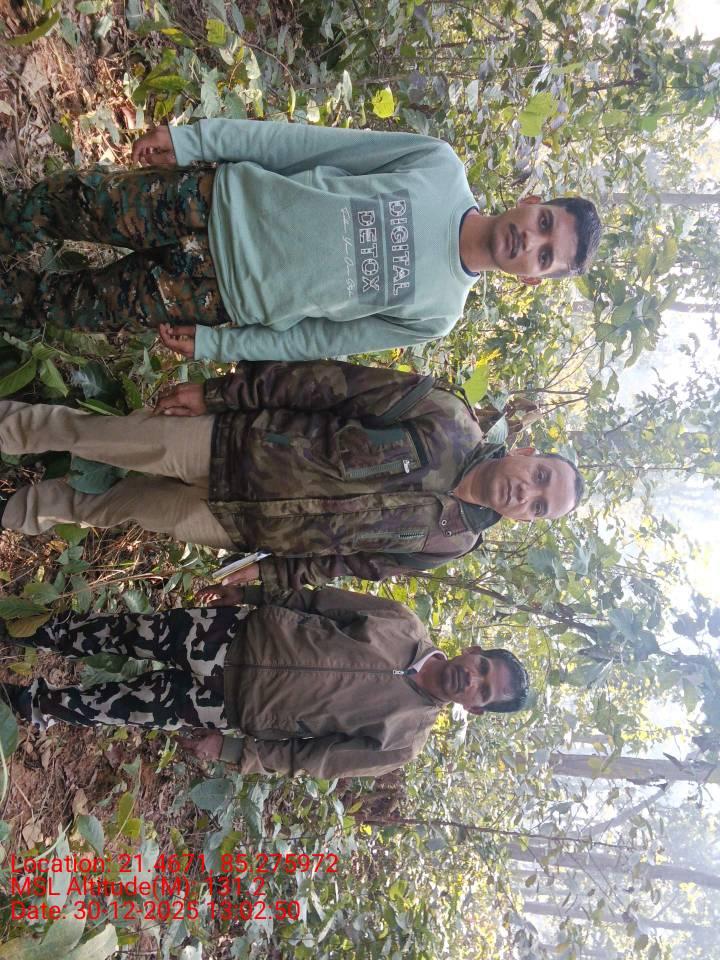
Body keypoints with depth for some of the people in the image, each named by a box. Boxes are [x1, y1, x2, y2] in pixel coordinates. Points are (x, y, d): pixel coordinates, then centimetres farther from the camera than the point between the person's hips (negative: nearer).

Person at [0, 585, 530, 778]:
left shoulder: (403, 738, -10)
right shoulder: (405, 626, -5)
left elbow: (312, 758, -7)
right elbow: (323, 598, 3)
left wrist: (232, 750, -9)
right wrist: (249, 594, 2)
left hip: (234, 700, -2)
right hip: (242, 633, 2)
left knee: (113, 704, -4)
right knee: (131, 631, -2)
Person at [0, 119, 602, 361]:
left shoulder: (436, 314, -6)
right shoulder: (441, 167, -7)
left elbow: (320, 340, -2)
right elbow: (309, 143, -5)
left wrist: (216, 345, -4)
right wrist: (192, 138, -5)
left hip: (223, 298, -1)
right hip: (216, 198, 1)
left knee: (92, 305, 0)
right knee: (77, 198, -3)